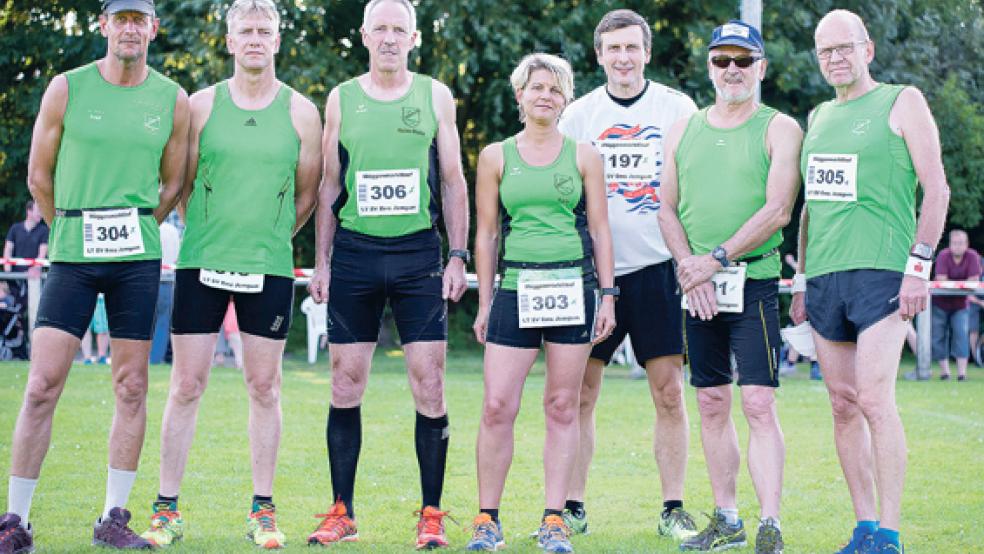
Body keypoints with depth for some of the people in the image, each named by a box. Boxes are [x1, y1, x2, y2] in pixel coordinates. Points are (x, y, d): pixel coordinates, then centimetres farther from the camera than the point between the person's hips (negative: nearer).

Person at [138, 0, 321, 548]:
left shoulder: (301, 112, 3)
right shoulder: (202, 105, 3)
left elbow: (307, 194, 11)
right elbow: (182, 184, 11)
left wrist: (269, 240, 11)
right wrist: (207, 238, 12)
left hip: (269, 267, 0)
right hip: (201, 262, 0)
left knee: (264, 386, 4)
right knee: (187, 384, 1)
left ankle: (263, 510, 12)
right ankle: (168, 509, 6)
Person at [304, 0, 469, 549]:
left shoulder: (435, 96, 6)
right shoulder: (342, 99, 8)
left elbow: (454, 182, 8)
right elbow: (329, 186, 12)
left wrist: (458, 256, 0)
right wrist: (322, 260, 6)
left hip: (419, 255, -1)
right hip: (355, 253, 1)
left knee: (430, 385, -4)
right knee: (346, 384, 2)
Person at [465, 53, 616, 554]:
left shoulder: (583, 155, 8)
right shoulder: (496, 156, 8)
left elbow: (599, 230, 8)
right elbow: (486, 233, 10)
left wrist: (607, 295, 2)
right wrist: (485, 301, 7)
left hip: (573, 289, 0)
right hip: (516, 290, 0)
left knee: (562, 407, 2)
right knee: (497, 407, -6)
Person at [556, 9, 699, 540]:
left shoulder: (678, 108, 5)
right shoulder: (578, 115, 8)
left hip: (658, 269, -1)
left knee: (669, 393, 0)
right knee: (579, 393, 2)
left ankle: (673, 509, 8)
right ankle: (572, 507, 11)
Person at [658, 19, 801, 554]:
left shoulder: (778, 129, 0)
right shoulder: (684, 131, 14)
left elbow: (777, 211, -10)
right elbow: (668, 209, 12)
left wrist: (717, 259, -14)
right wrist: (688, 269, -4)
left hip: (753, 283, -5)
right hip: (697, 288, 5)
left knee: (758, 403, -10)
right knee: (711, 404, 8)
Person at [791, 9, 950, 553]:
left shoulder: (902, 102, 2)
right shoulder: (819, 116, 19)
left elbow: (935, 188, -3)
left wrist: (919, 266, -11)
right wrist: (801, 278, 19)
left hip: (879, 272, -6)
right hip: (824, 278, 6)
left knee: (875, 400, -14)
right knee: (844, 406, 4)